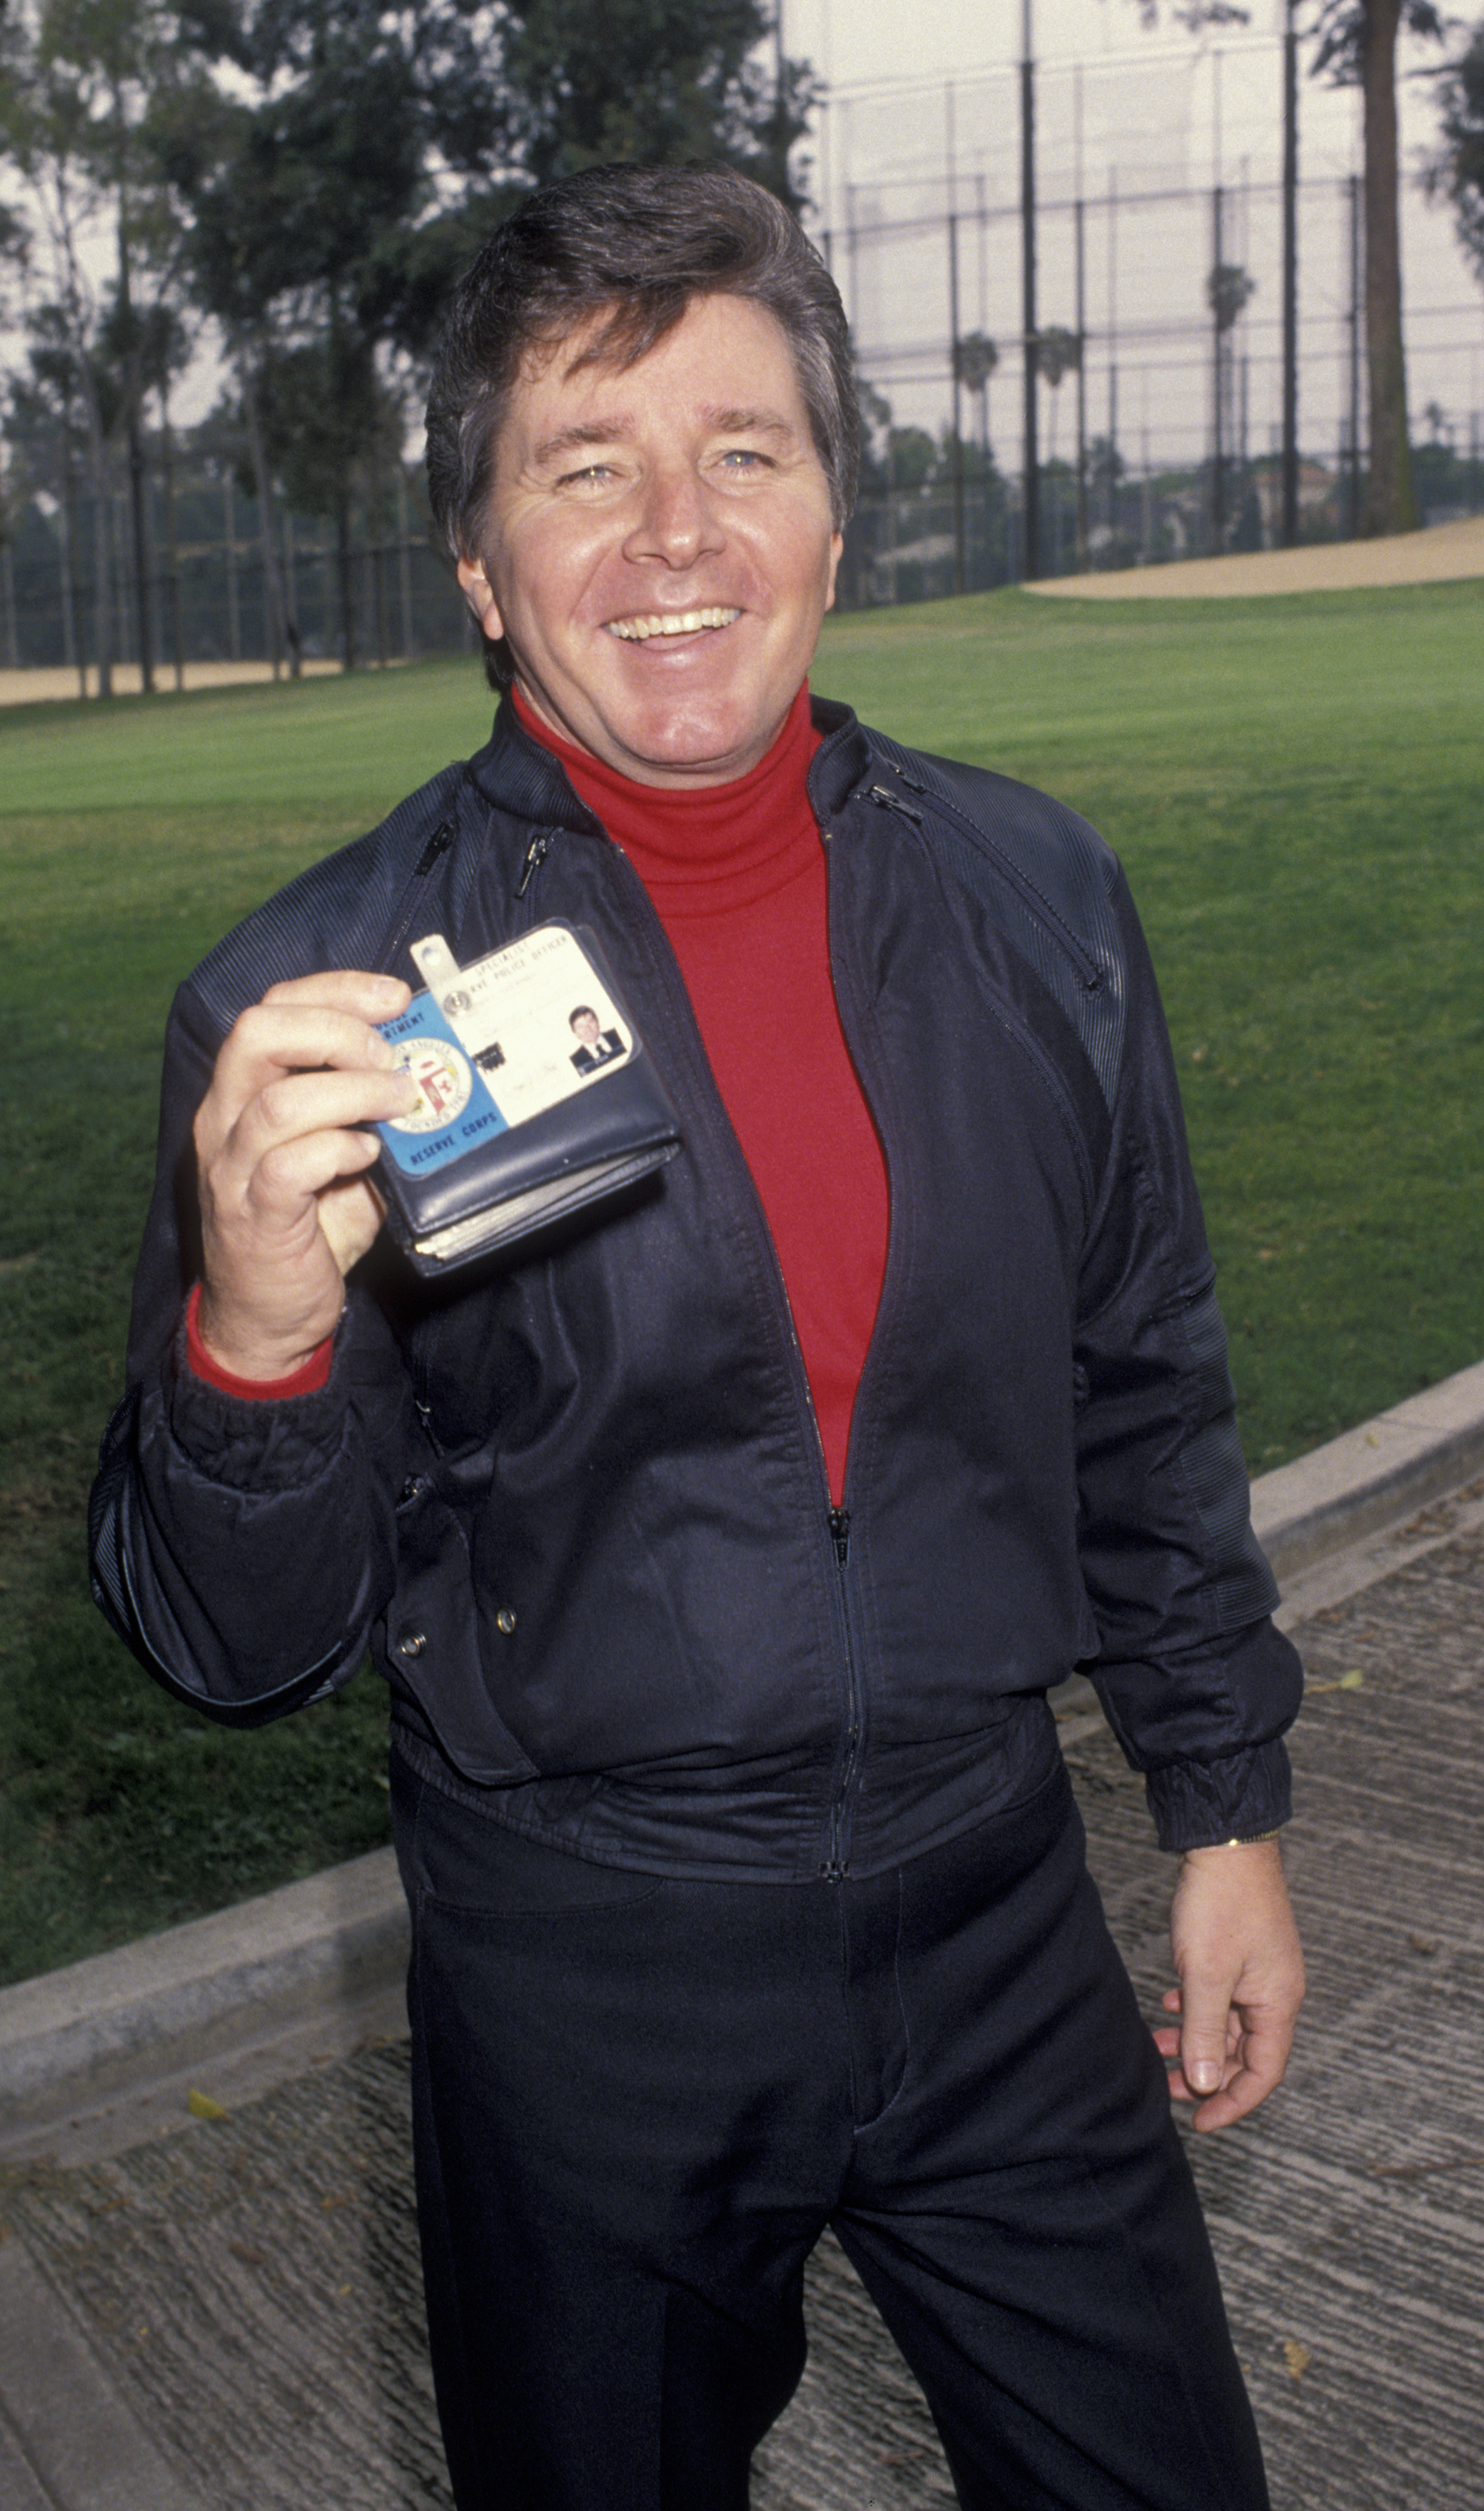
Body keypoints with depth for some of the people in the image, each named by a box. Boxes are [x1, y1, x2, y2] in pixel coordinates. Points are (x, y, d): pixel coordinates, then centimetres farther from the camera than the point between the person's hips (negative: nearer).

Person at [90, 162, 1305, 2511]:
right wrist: (256, 1339, -31)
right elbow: (244, 1651, -12)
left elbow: (1145, 1398, 9)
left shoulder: (1035, 899, -3)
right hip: (585, 1988, -2)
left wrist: (1229, 1802, 11)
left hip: (1000, 1928, 3)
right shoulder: (320, 1001, -14)